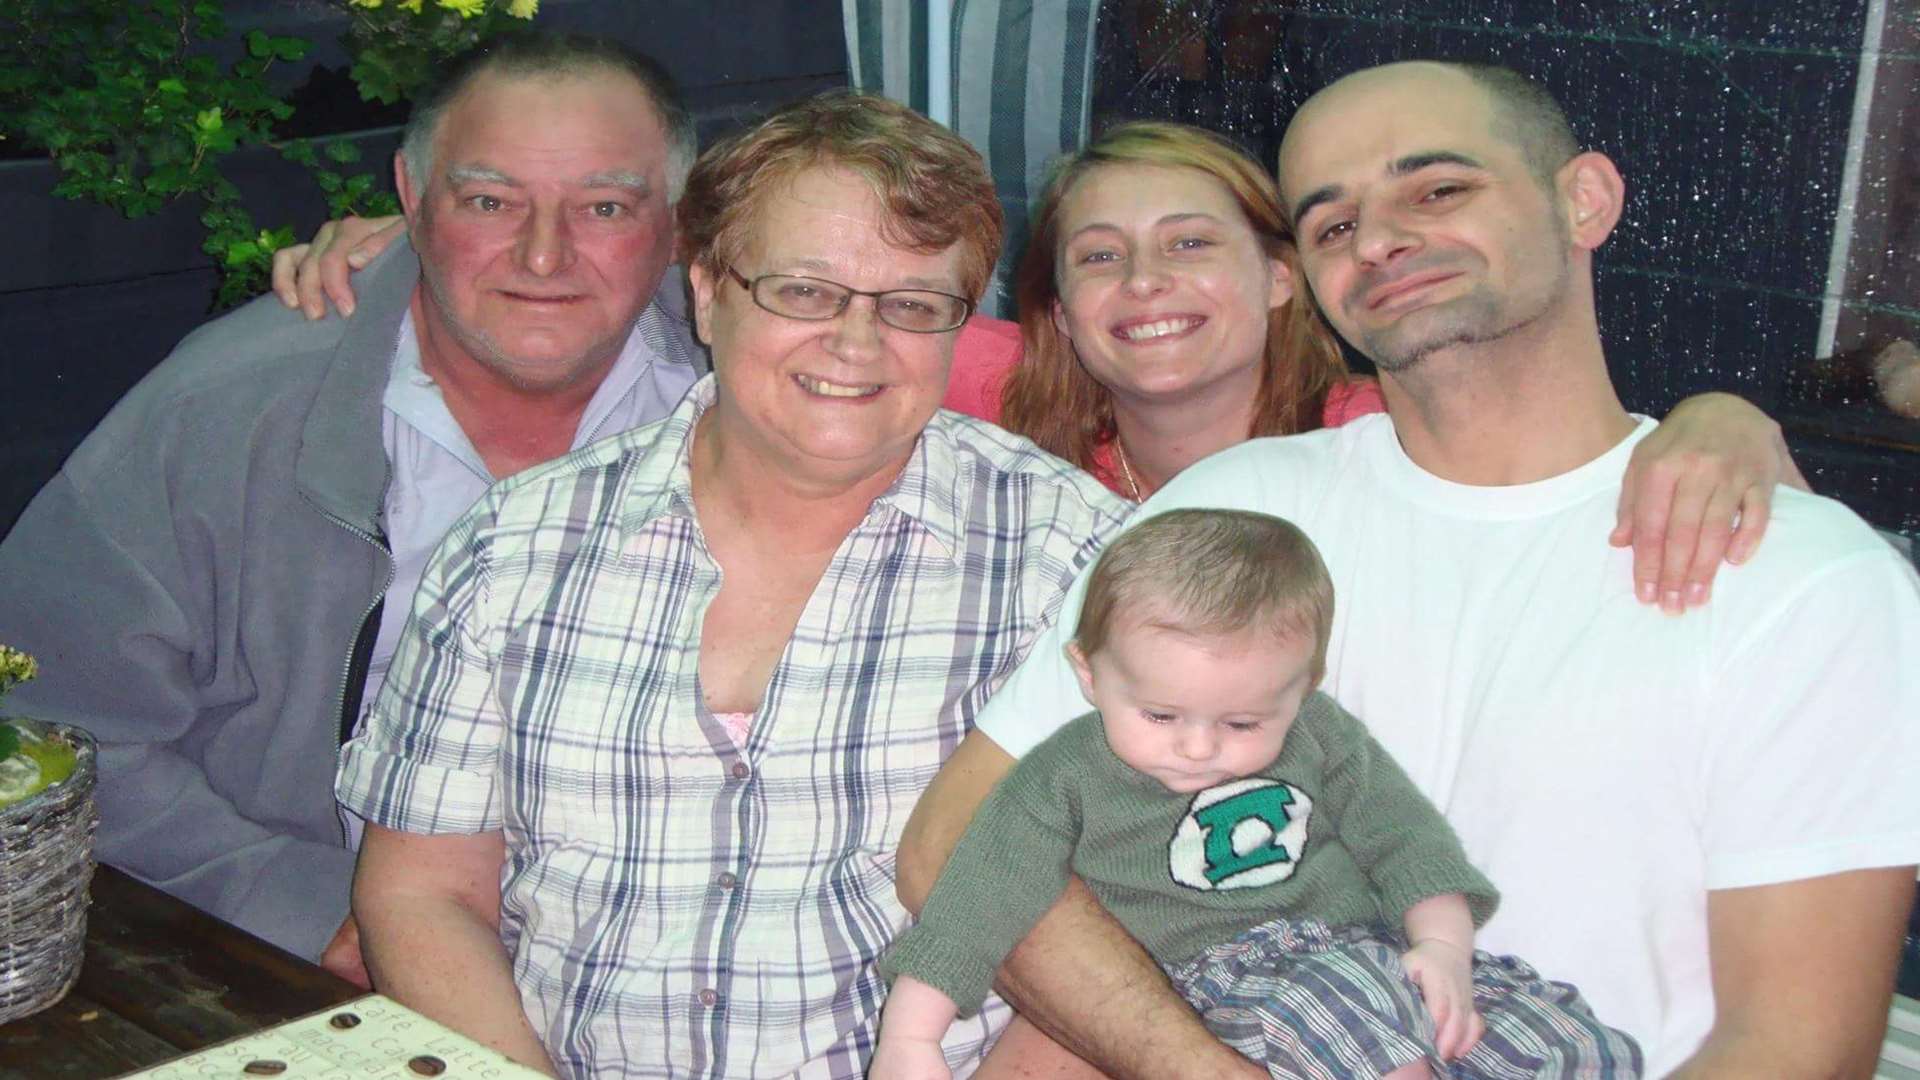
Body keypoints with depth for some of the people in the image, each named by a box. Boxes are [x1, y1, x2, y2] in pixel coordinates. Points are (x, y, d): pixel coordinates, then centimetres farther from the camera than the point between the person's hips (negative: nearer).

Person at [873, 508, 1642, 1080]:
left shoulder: (1321, 740, 10)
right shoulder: (1067, 781, 0)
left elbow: (1405, 840, 13)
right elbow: (975, 906, -1)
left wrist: (1443, 946, -4)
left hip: (1375, 952, 5)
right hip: (1229, 987, -5)